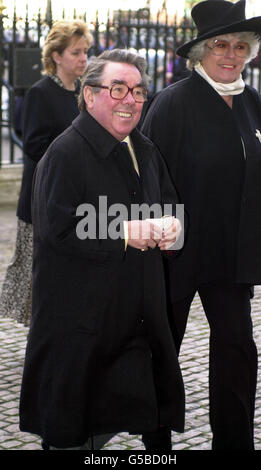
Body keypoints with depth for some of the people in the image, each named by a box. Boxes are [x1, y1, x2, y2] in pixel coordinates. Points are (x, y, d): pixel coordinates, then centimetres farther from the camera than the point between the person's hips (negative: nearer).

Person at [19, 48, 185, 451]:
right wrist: (125, 233, -22)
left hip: (138, 309, 7)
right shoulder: (65, 153, -14)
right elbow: (59, 228, -21)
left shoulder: (146, 151, 12)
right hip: (79, 314, -7)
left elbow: (169, 202, 22)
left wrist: (170, 225, -2)